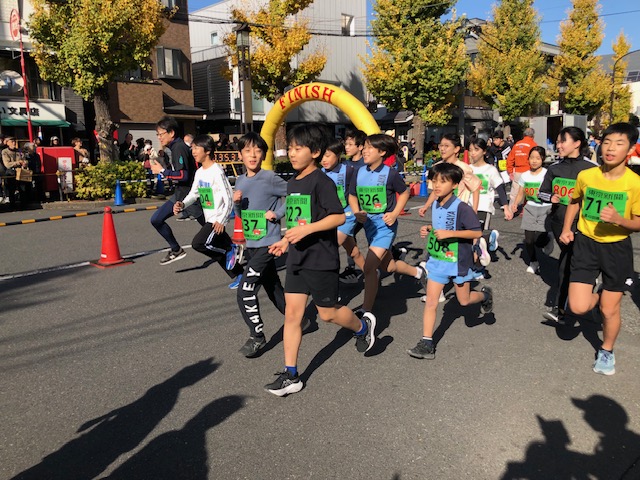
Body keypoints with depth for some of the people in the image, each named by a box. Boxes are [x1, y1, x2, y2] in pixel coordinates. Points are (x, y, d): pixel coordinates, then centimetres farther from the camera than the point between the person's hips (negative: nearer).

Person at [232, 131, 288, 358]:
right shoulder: (240, 181, 8)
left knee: (245, 292, -11)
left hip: (267, 244, -8)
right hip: (250, 244, 8)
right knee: (274, 289, 18)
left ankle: (257, 336, 5)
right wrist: (236, 202, -5)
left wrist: (277, 213, -15)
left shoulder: (270, 178, -13)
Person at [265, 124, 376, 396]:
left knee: (327, 313, 6)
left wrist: (306, 230, -28)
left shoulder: (322, 182, -14)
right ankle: (290, 376, 11)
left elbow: (338, 217, -20)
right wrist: (286, 241, 10)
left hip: (321, 260, -7)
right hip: (297, 259, 8)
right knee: (292, 314, 4)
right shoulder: (292, 184, 11)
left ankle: (364, 327, 37)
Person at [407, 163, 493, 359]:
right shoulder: (435, 205, 1)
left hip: (458, 261, -5)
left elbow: (477, 232, -21)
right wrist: (428, 229, -2)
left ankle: (485, 295, 47)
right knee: (431, 302, -2)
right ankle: (427, 344, 1)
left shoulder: (461, 208, -20)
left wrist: (450, 233, -28)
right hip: (437, 260, 5)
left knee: (464, 300, 14)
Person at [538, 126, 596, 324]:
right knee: (567, 257, 19)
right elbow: (541, 192, 13)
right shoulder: (554, 167, 6)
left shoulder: (591, 168, -8)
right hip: (558, 220, 5)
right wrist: (551, 198, -7)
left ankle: (558, 307, -11)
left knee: (567, 259, -13)